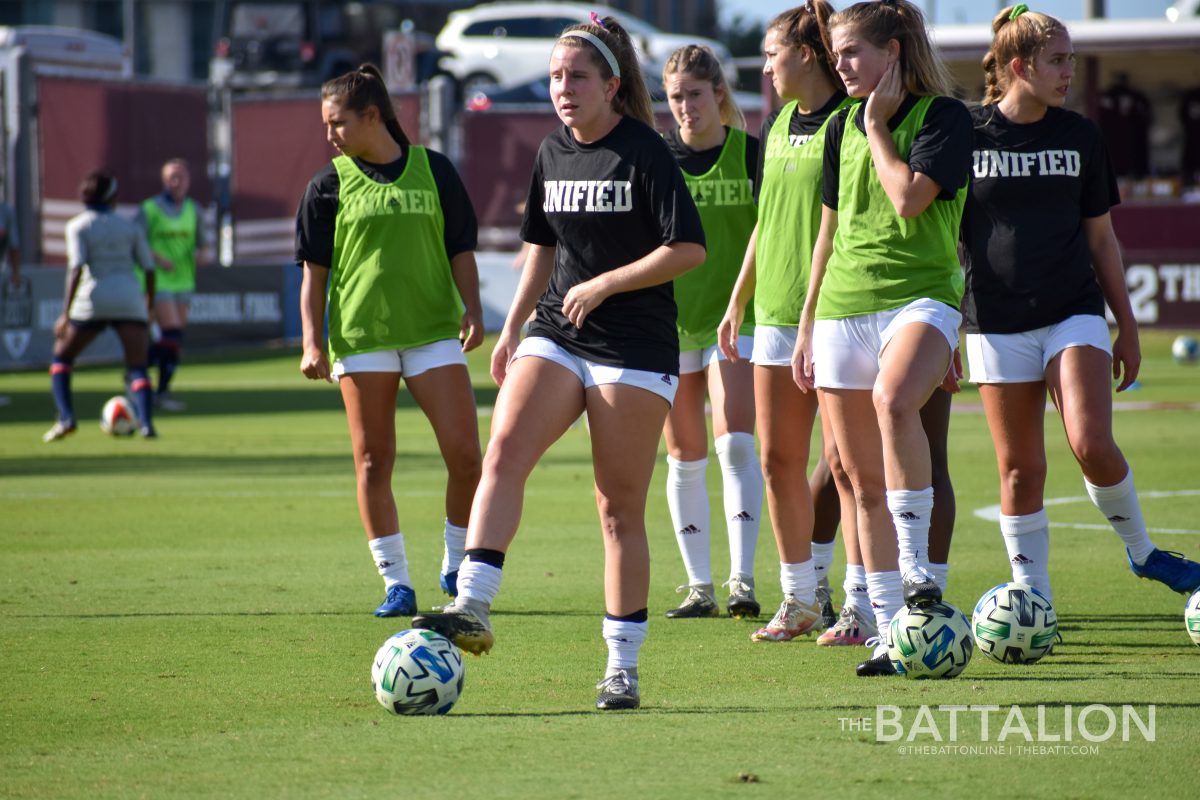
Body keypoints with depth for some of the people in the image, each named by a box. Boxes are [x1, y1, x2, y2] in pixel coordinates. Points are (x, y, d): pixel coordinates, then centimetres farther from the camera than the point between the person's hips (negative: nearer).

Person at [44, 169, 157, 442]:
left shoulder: (78, 226, 1)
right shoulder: (129, 226, 11)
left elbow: (76, 268, -11)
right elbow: (149, 267, 9)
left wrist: (65, 314, -13)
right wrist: (150, 301, 27)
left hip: (93, 300, -2)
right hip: (129, 301, 2)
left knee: (61, 358, 17)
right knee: (137, 370, -1)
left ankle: (66, 417, -1)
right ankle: (146, 423, -24)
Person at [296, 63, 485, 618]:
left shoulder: (434, 171, 6)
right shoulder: (330, 186, 5)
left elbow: (460, 250, 10)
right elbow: (315, 270, 6)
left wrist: (472, 308, -4)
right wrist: (312, 342, -3)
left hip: (433, 329, 0)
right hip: (360, 337, 0)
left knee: (464, 455, -8)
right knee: (373, 463, 0)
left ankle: (455, 566, 12)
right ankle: (396, 582, 9)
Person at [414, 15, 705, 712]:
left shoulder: (644, 153, -9)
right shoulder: (552, 155, 10)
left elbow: (690, 249, -13)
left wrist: (604, 285, -16)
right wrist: (512, 328, 19)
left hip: (635, 348, -5)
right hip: (556, 337, 5)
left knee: (620, 509, -1)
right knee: (503, 451, -20)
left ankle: (623, 667, 6)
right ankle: (473, 610, -28)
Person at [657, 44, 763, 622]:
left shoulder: (751, 154, -1)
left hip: (735, 318, -2)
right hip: (670, 320, 2)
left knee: (734, 443, -16)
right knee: (685, 457, 6)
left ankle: (742, 577, -15)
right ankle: (699, 585, 13)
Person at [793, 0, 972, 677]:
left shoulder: (943, 115, -3)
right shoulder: (843, 126, 15)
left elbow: (910, 197, -17)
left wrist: (877, 125, -5)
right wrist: (807, 326, 21)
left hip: (920, 296, -6)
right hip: (843, 309, 6)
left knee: (892, 399, -37)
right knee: (865, 482, 4)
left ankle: (917, 567, -29)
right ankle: (891, 634, 8)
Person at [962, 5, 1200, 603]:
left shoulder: (1079, 137, 6)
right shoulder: (968, 134, -2)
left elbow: (1100, 239, 13)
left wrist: (1127, 327, 12)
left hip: (1074, 313, 1)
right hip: (997, 323, -1)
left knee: (1092, 445, -16)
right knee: (1020, 468, 1)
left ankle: (1141, 551, 7)